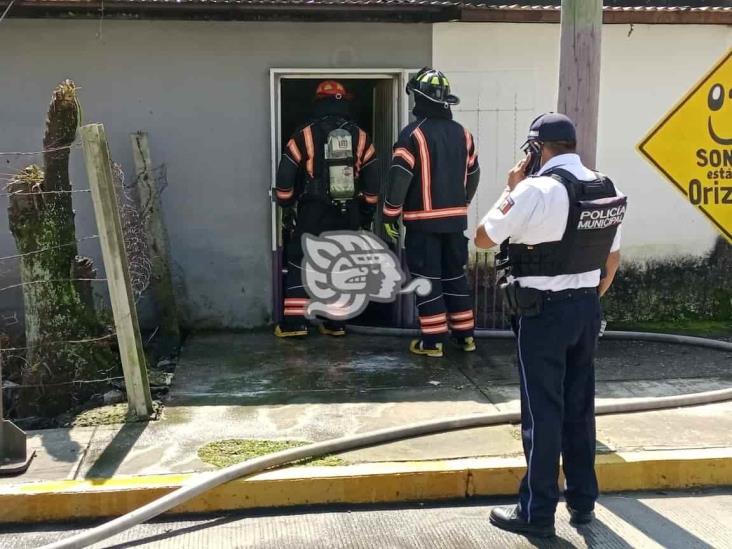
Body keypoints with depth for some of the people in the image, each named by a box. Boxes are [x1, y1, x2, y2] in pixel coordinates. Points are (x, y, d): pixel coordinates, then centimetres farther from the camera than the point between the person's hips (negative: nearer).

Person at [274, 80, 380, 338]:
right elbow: (372, 182, 6)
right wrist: (367, 214, 16)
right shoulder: (360, 137, 3)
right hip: (348, 215, 3)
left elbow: (285, 177, -4)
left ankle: (294, 322, 2)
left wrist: (287, 208, 8)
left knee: (300, 264, 5)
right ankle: (336, 323, 14)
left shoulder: (304, 135, -5)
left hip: (313, 213, -3)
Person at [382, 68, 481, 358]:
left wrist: (390, 214, -7)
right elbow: (473, 174, 15)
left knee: (427, 279, 1)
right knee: (455, 274, 15)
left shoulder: (414, 133, -12)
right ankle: (465, 334, 20)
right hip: (456, 218, 6)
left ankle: (433, 341, 4)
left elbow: (399, 176, -15)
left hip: (423, 220, -6)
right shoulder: (462, 133, 8)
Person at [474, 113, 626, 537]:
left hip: (544, 311, -6)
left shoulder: (536, 190, -17)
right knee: (580, 406, 16)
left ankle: (537, 513, 9)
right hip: (587, 307, 7)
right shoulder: (609, 191, 6)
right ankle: (583, 501, 27)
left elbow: (484, 238, -9)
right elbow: (613, 261, 14)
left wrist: (511, 188, 0)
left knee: (543, 411, 0)